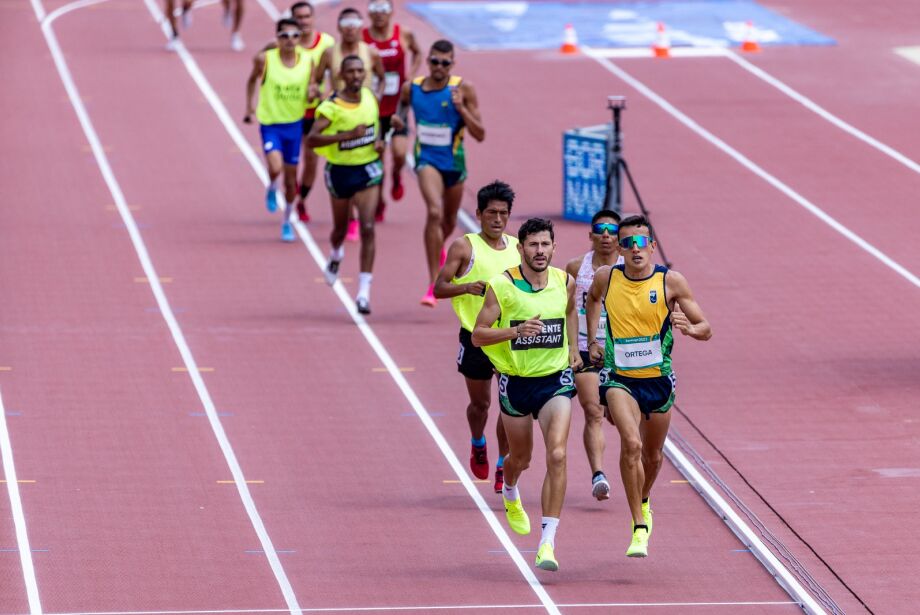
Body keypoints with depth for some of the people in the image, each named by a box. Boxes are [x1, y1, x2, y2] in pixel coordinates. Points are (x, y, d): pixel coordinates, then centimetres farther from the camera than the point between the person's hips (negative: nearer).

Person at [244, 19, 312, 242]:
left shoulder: (307, 61, -6)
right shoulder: (265, 59, -12)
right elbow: (252, 79, 8)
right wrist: (249, 106, 8)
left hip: (295, 124, 3)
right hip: (270, 123, -3)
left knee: (291, 177, 11)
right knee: (275, 167, -25)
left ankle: (287, 221, 31)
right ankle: (272, 189, 12)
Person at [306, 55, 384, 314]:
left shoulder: (370, 97, -3)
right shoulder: (331, 107, -19)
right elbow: (312, 139, -30)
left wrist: (379, 141, -1)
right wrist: (348, 135, -37)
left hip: (368, 169, 2)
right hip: (340, 171, -2)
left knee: (368, 228, -14)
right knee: (340, 228, 18)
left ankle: (364, 292, -14)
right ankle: (336, 254, 57)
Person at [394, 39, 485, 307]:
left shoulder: (463, 89, -10)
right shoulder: (411, 88, -5)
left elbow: (480, 134, -10)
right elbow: (402, 105, 18)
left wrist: (461, 108, -24)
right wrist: (398, 119, -5)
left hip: (454, 161, 2)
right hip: (427, 159, -2)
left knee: (449, 220, 22)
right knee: (435, 212, -26)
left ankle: (439, 250, 60)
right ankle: (433, 284, -26)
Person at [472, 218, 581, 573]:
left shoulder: (565, 282, -2)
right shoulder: (502, 286, -13)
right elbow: (478, 335, -12)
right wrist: (516, 330, -26)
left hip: (556, 380, 1)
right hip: (516, 382, -1)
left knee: (557, 456, -18)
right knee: (521, 457, 18)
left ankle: (548, 542, -19)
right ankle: (510, 495, 57)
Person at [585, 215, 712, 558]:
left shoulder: (671, 281, -9)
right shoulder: (605, 278, -5)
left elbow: (705, 329, -5)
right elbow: (592, 299, 21)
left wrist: (690, 328, -27)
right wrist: (593, 340, 12)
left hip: (658, 379, 1)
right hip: (619, 377, -1)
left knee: (652, 455, 18)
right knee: (631, 444, -24)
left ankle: (643, 502, 51)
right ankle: (639, 528, -19)